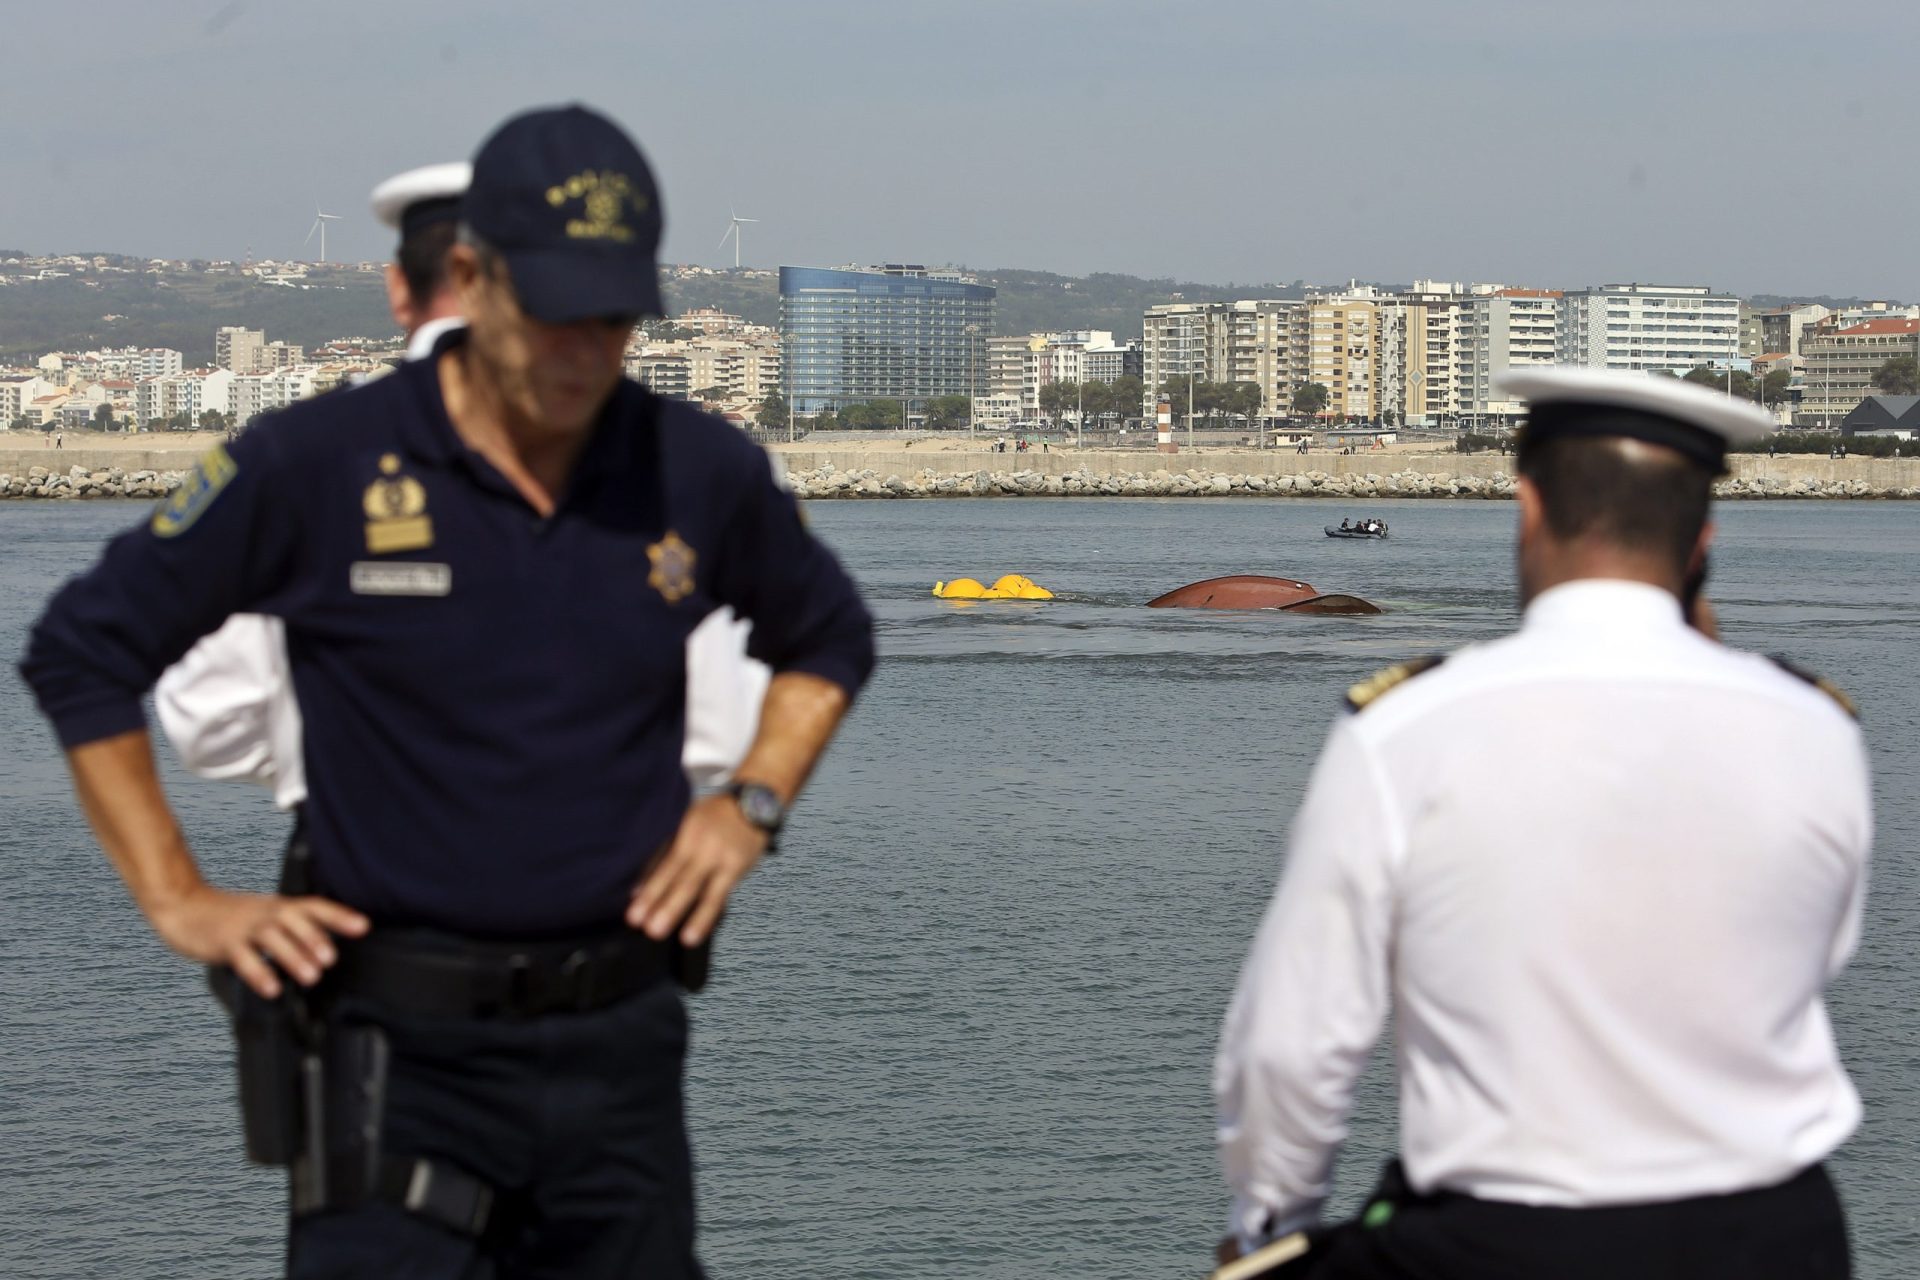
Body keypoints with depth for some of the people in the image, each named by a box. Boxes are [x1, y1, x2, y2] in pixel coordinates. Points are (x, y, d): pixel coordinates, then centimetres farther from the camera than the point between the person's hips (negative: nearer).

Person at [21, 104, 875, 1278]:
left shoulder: (704, 475, 5)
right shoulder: (315, 466, -5)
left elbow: (829, 639, 26)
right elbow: (83, 652, 4)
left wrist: (753, 803, 10)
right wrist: (178, 898, 0)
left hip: (623, 1042, 4)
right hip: (406, 1047, -3)